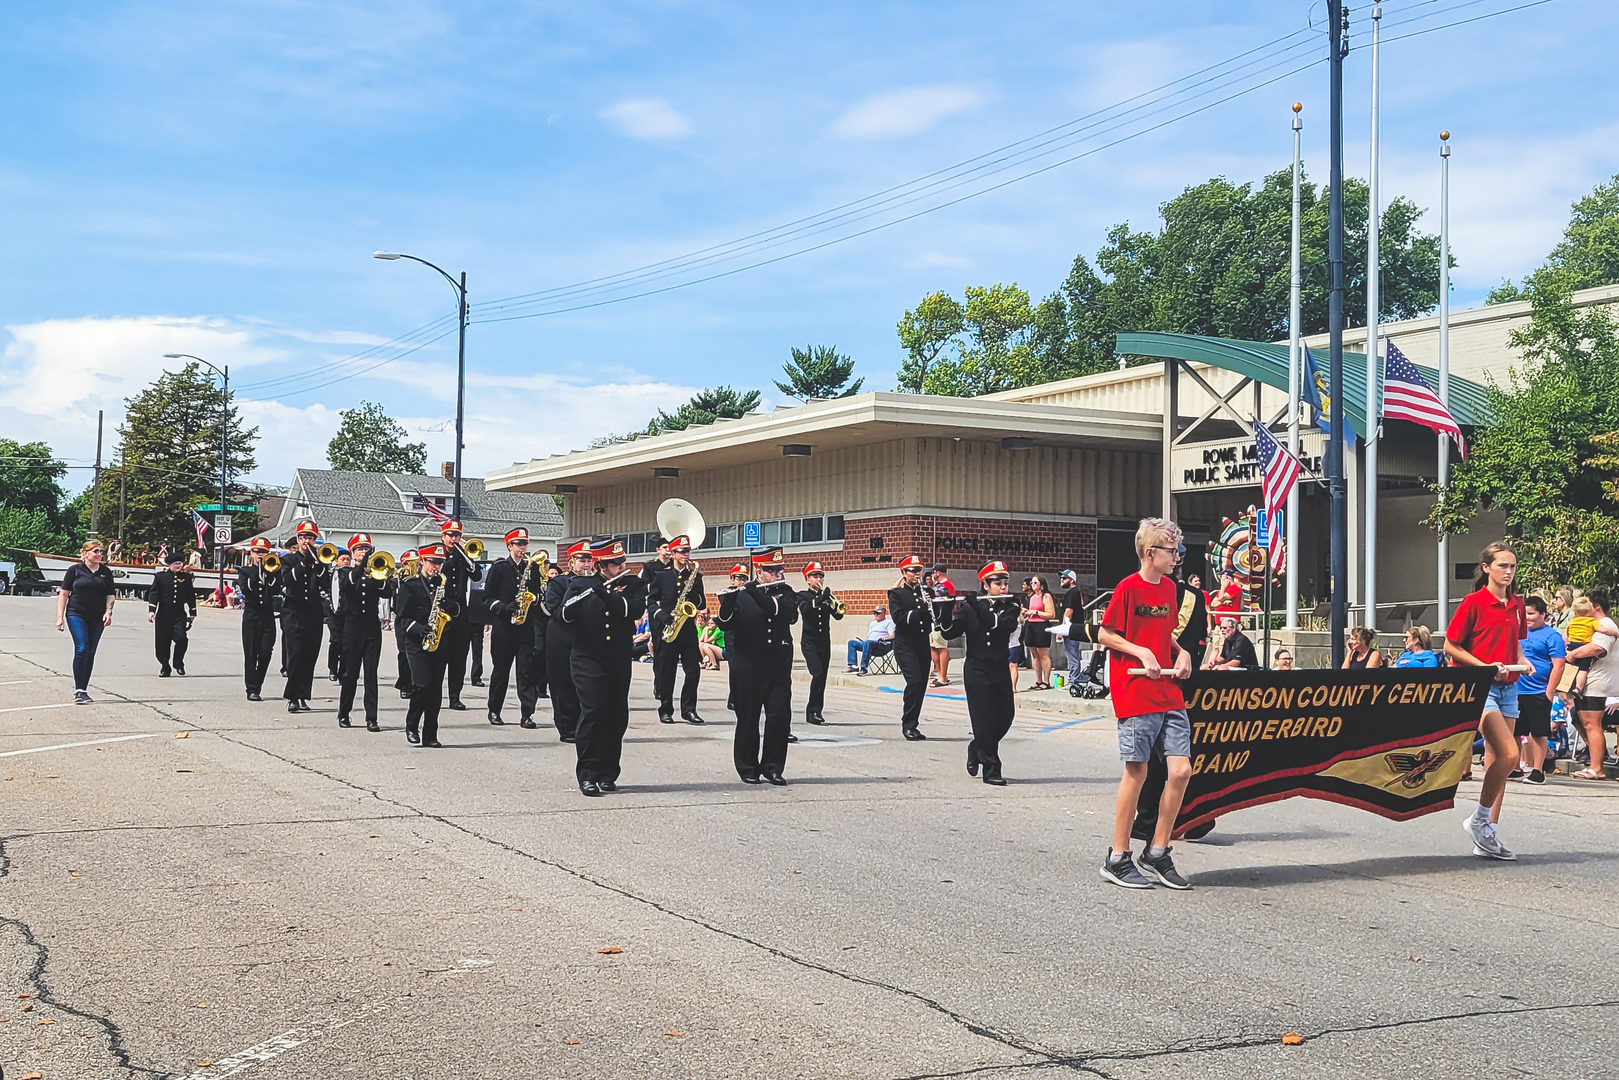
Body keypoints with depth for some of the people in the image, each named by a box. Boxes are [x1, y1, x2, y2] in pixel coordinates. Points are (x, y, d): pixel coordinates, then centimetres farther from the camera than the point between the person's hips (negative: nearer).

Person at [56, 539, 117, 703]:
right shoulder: (75, 570, 1)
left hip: (97, 618, 4)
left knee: (90, 653, 6)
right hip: (76, 615, -4)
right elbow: (63, 593, 2)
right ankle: (78, 690, -12)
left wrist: (108, 611, -4)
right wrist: (60, 617, -3)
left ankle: (83, 690, 15)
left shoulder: (106, 573, 10)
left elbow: (110, 595, 14)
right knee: (81, 648, -16)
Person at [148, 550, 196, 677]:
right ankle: (164, 668, 17)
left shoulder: (186, 577, 7)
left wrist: (192, 614, 13)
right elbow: (154, 594, -1)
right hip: (164, 615, -1)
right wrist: (151, 610, -12)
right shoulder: (160, 576, 1)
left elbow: (191, 596, 13)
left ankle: (178, 663, 6)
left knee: (181, 638, -15)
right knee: (163, 642, 3)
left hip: (180, 614, 1)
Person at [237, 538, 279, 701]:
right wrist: (255, 573, -13)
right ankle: (252, 689, 0)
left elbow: (276, 589, -5)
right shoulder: (245, 571, 8)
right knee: (251, 652, -3)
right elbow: (244, 589, -10)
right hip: (251, 615, -1)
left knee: (265, 653, -3)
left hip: (267, 615, 1)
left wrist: (267, 572, -9)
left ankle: (257, 685, 12)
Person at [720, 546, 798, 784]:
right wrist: (728, 601, -28)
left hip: (778, 665, 2)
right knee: (748, 717, 4)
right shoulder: (741, 595, 1)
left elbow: (789, 614, -14)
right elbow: (725, 623, -8)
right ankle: (747, 768, 15)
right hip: (748, 665, -2)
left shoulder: (786, 593, 7)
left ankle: (773, 767, 8)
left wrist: (758, 595, -24)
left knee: (780, 715, -3)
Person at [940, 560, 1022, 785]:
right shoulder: (969, 607, -1)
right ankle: (991, 769, 1)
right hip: (977, 669, -3)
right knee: (985, 718, -5)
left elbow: (1006, 627, -18)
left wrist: (980, 609, -26)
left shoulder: (1010, 606, 3)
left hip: (1000, 667, 3)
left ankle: (976, 749, 31)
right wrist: (947, 612, -24)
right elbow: (950, 632, -7)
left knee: (1005, 716, 6)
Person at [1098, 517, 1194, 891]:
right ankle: (1117, 859, 10)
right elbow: (1105, 634, -5)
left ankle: (1157, 854, 12)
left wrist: (1181, 652, 7)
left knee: (1181, 769, -1)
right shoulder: (1129, 587, -8)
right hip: (1136, 695, -6)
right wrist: (1141, 652, -16)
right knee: (1136, 773, -2)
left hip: (1170, 693, 7)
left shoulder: (1169, 587, 13)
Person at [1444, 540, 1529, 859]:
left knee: (1496, 759, 7)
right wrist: (1485, 666, -16)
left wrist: (1521, 661, 4)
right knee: (1509, 753, -18)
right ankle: (1479, 819, -1)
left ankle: (1489, 833, 12)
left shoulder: (1517, 605, 11)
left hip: (1508, 688, 7)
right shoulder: (1473, 602, -9)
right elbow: (1450, 647, -8)